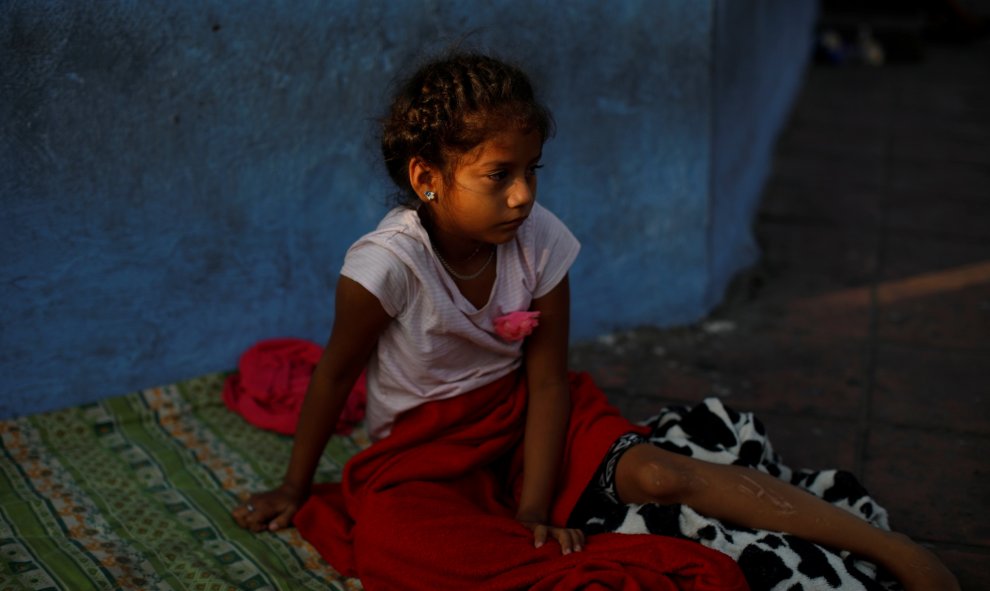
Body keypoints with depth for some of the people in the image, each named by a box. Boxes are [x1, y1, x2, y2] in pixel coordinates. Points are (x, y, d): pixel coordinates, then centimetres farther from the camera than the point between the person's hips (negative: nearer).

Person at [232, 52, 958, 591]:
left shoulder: (541, 240, -15)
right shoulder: (386, 263, -24)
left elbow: (548, 382, -9)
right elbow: (334, 375, -10)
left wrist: (535, 507, -15)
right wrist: (295, 489, 1)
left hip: (518, 411, 2)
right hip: (421, 447, -1)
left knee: (658, 470, -22)